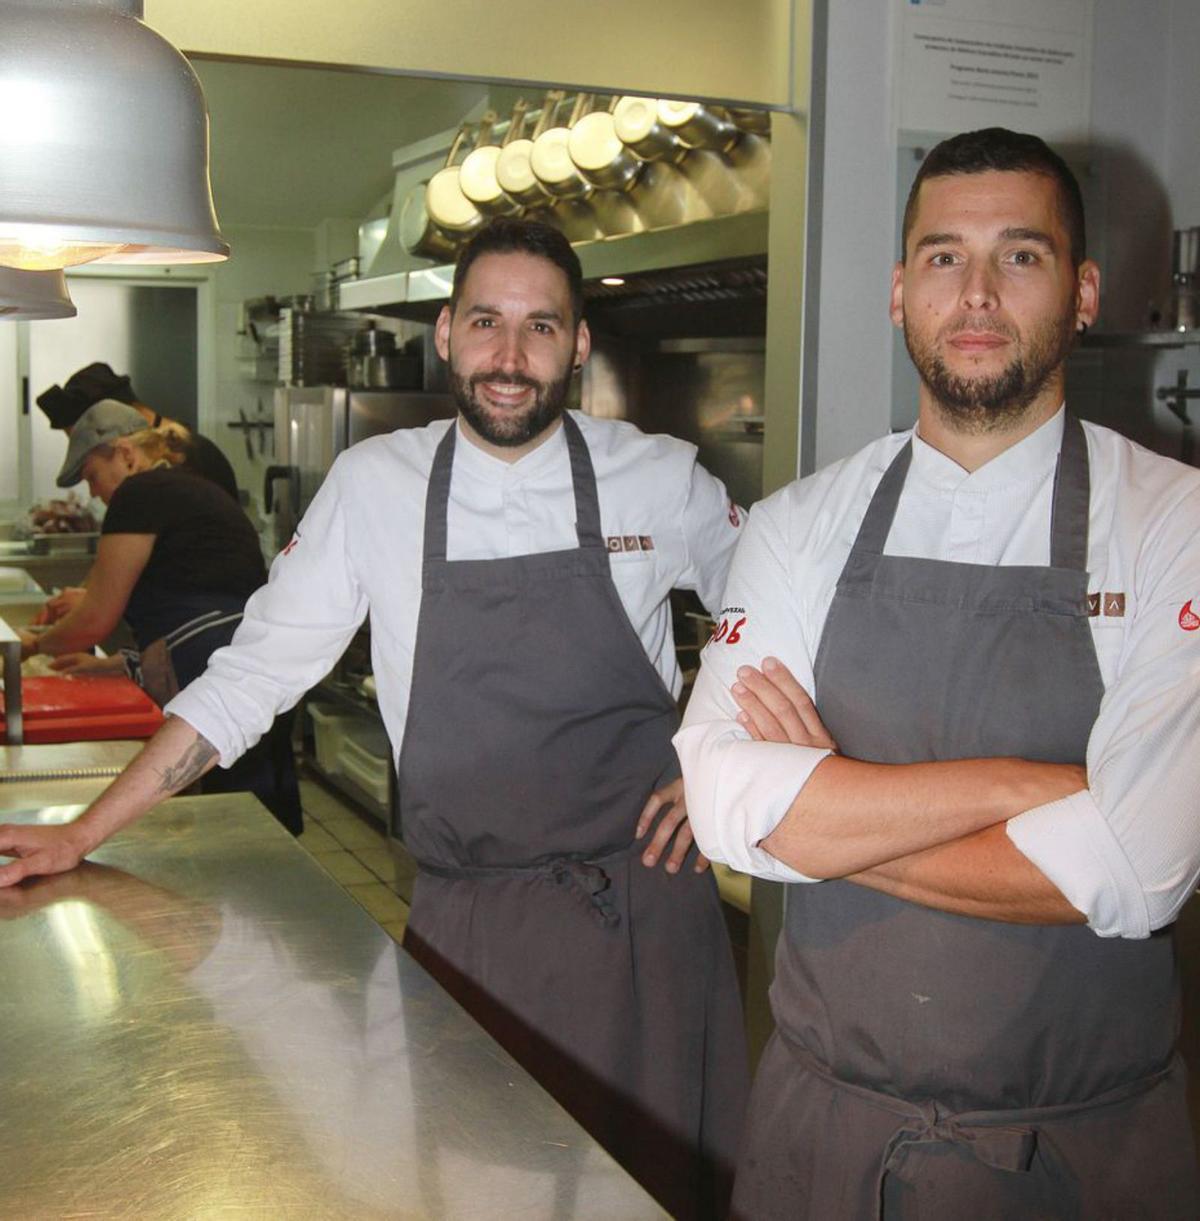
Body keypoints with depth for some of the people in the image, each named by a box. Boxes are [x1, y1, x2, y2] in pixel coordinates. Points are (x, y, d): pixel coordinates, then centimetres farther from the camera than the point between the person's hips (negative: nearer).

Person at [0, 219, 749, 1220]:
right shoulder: (374, 485, -2)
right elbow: (254, 674, 2)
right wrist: (82, 836, 1)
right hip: (468, 922, 0)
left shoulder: (660, 478, -3)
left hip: (642, 906, 0)